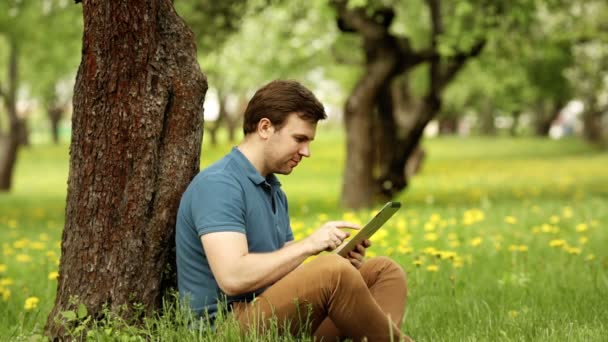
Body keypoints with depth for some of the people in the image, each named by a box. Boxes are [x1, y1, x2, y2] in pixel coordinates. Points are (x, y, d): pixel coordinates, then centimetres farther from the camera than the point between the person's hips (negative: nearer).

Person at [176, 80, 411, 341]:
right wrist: (309, 244, -17)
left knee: (384, 271, 2)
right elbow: (233, 277, -25)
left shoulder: (274, 190, 18)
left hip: (271, 316, 10)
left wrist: (344, 264, -3)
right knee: (334, 271, -30)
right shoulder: (218, 185, -13)